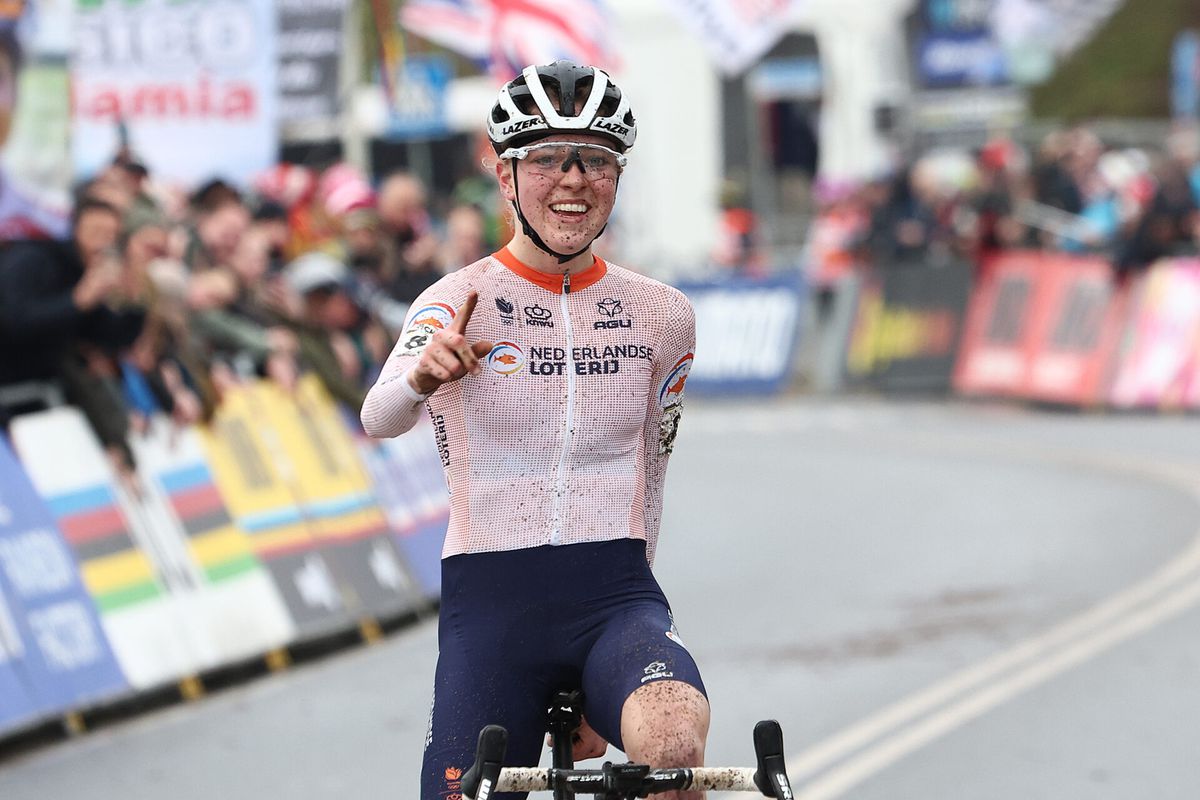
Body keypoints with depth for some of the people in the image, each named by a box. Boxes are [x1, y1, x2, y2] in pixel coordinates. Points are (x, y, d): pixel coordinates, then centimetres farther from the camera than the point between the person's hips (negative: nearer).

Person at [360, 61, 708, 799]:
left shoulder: (662, 316, 8)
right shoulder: (460, 303, -1)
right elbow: (378, 420, -19)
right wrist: (421, 376, -43)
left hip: (614, 595, 1)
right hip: (490, 599, -1)